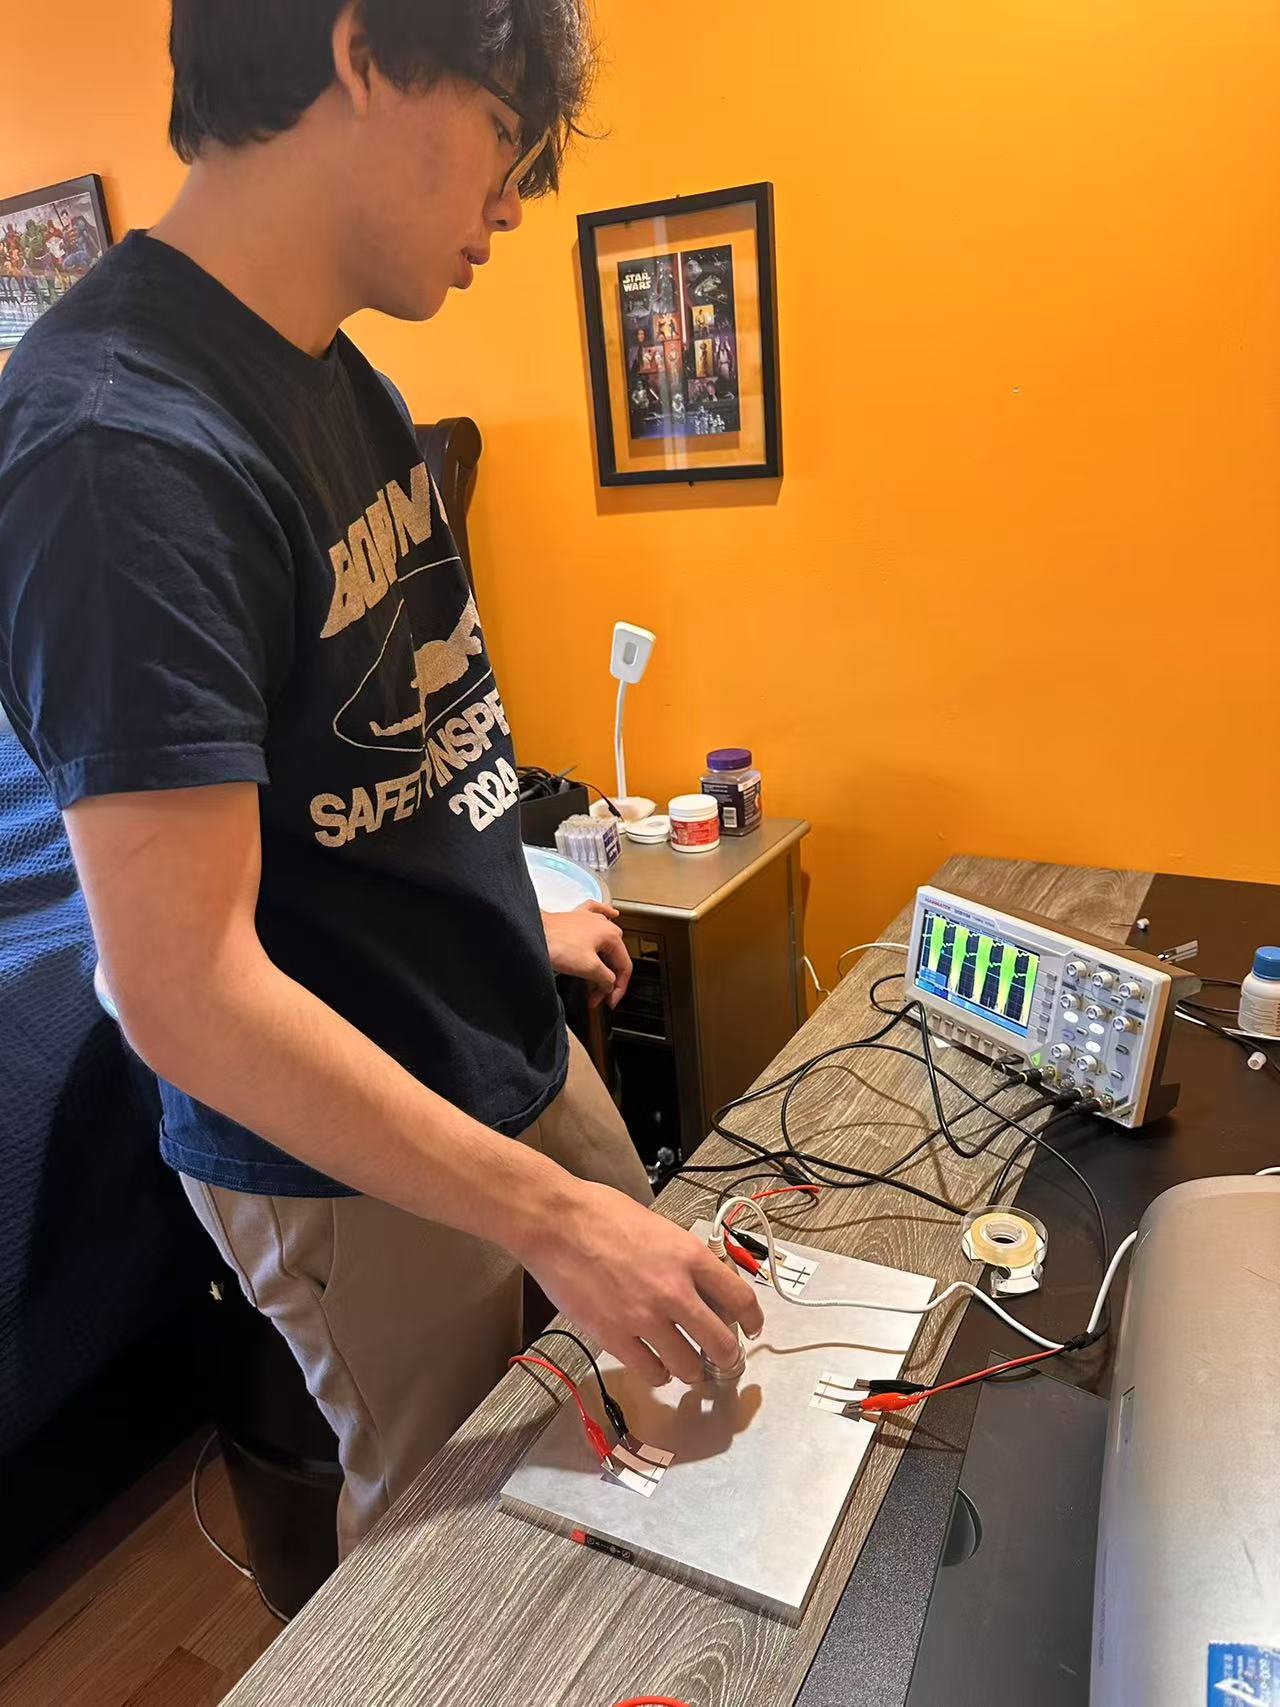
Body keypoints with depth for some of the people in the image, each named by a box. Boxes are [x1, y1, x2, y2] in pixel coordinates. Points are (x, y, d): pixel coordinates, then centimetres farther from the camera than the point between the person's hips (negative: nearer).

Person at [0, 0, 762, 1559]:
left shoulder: (344, 378, 3)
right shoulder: (125, 445, -27)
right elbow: (187, 992, -29)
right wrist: (551, 1215, -25)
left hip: (518, 1060, 8)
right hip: (354, 1161, -8)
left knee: (640, 1422, 26)